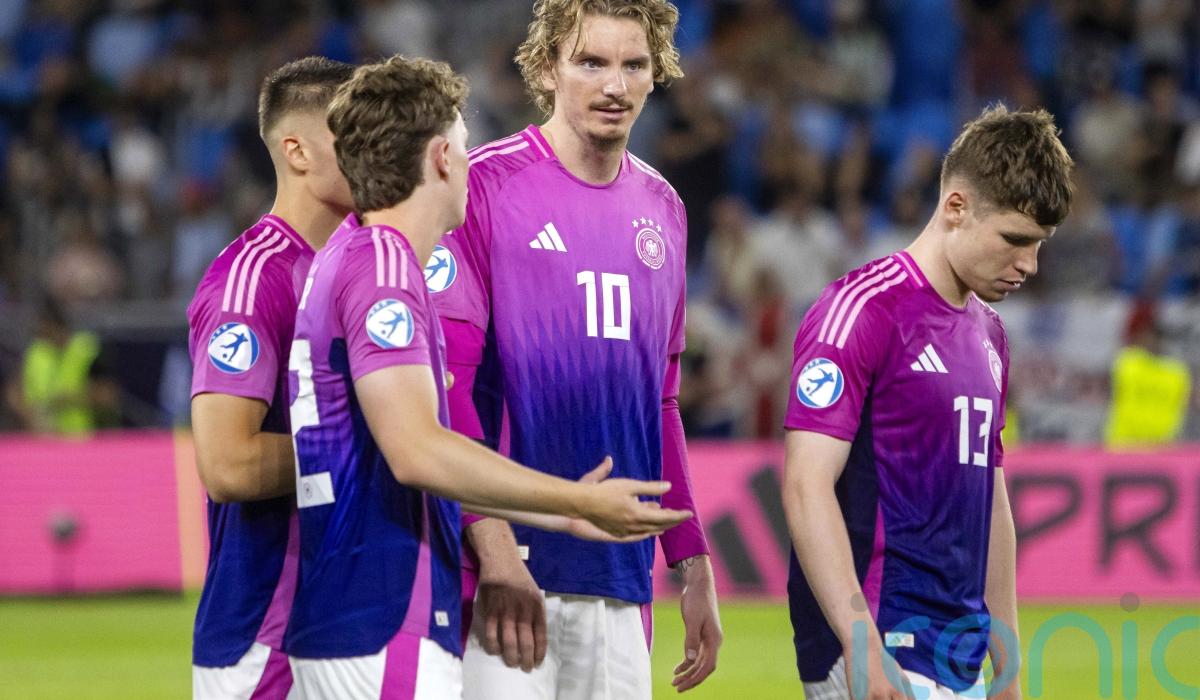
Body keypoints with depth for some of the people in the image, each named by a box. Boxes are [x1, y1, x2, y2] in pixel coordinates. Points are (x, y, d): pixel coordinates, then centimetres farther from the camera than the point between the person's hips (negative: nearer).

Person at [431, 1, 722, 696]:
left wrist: (693, 564, 17)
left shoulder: (662, 209, 15)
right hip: (510, 572, -6)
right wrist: (494, 546, -19)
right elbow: (445, 382, -11)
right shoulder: (485, 186, -5)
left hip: (620, 583, 6)